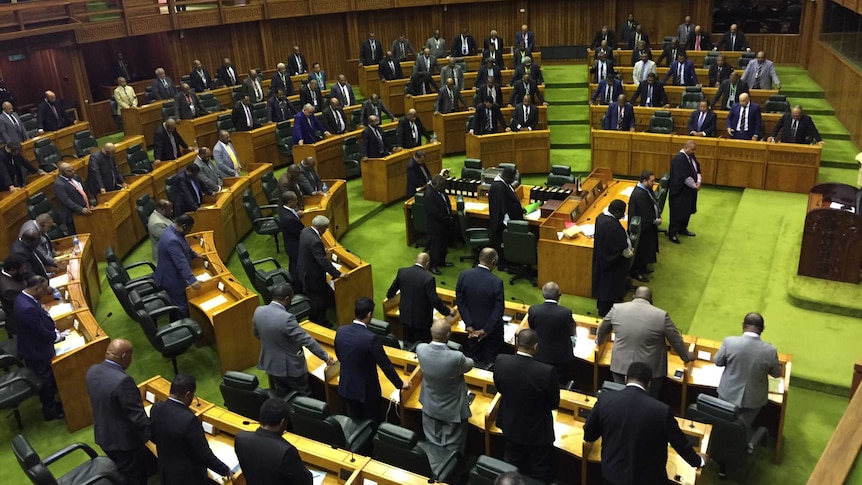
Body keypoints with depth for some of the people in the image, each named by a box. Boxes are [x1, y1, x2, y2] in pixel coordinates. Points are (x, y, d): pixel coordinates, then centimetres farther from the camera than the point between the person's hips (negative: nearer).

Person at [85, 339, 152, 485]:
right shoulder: (122, 381, -33)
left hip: (103, 434, 8)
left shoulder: (92, 371, -7)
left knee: (121, 473, 29)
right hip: (124, 439, -8)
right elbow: (137, 416, -27)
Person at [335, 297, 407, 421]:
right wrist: (400, 384, -5)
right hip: (367, 390, -5)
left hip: (346, 387, 5)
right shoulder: (371, 338, -28)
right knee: (371, 423, 17)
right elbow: (385, 365, -20)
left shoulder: (340, 331, -10)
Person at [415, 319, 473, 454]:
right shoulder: (456, 357, -35)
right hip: (452, 410, -4)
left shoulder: (420, 349, -24)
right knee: (452, 449, 18)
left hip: (430, 407, 4)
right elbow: (470, 364, -9)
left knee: (433, 445, 25)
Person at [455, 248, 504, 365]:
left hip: (472, 327, 4)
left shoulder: (464, 275, -14)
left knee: (472, 357, 22)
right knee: (490, 360, 16)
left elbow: (460, 301, -9)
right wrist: (486, 330, -14)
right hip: (492, 328, -3)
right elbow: (499, 309, -21)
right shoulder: (496, 282, -25)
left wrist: (469, 324, -7)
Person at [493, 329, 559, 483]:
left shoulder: (501, 361, -22)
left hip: (511, 425, 4)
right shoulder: (546, 371, -33)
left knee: (512, 469, 28)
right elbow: (554, 403, -15)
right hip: (537, 431, -4)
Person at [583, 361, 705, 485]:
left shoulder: (605, 399, -14)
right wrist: (698, 461, 16)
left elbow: (588, 435, 1)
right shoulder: (661, 410, -20)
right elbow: (680, 442, -4)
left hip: (612, 474, 2)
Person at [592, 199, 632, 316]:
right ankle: (605, 311, 25)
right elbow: (621, 246, -25)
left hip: (601, 257, 9)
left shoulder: (601, 216, -5)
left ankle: (601, 305, 42)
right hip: (612, 262, -9)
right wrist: (629, 253, -6)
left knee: (604, 282, 24)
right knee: (609, 284, 9)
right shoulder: (612, 225, -34)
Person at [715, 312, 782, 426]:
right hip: (753, 399, -1)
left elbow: (718, 362, -4)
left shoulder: (729, 342, -22)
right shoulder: (770, 350, -22)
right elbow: (777, 373, -3)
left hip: (729, 394, 1)